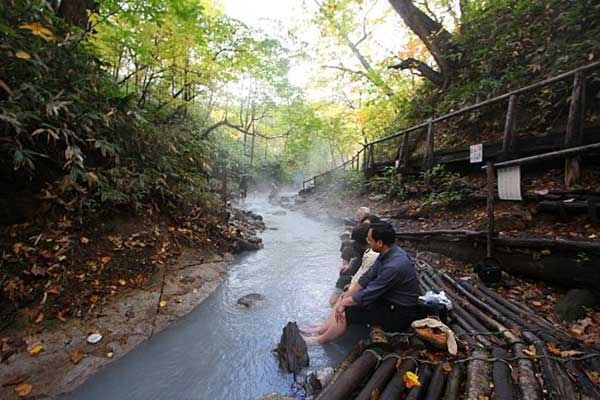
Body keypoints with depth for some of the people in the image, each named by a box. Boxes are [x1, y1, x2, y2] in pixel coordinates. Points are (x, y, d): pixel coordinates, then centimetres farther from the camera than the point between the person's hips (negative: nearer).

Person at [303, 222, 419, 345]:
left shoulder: (394, 266, -33)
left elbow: (367, 295, -26)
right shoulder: (387, 253, -4)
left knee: (346, 312, -11)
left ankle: (320, 340, 10)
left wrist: (344, 302, -11)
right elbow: (367, 277, 1)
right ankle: (322, 330, 17)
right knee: (345, 299, 6)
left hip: (398, 314, -8)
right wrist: (344, 299, 0)